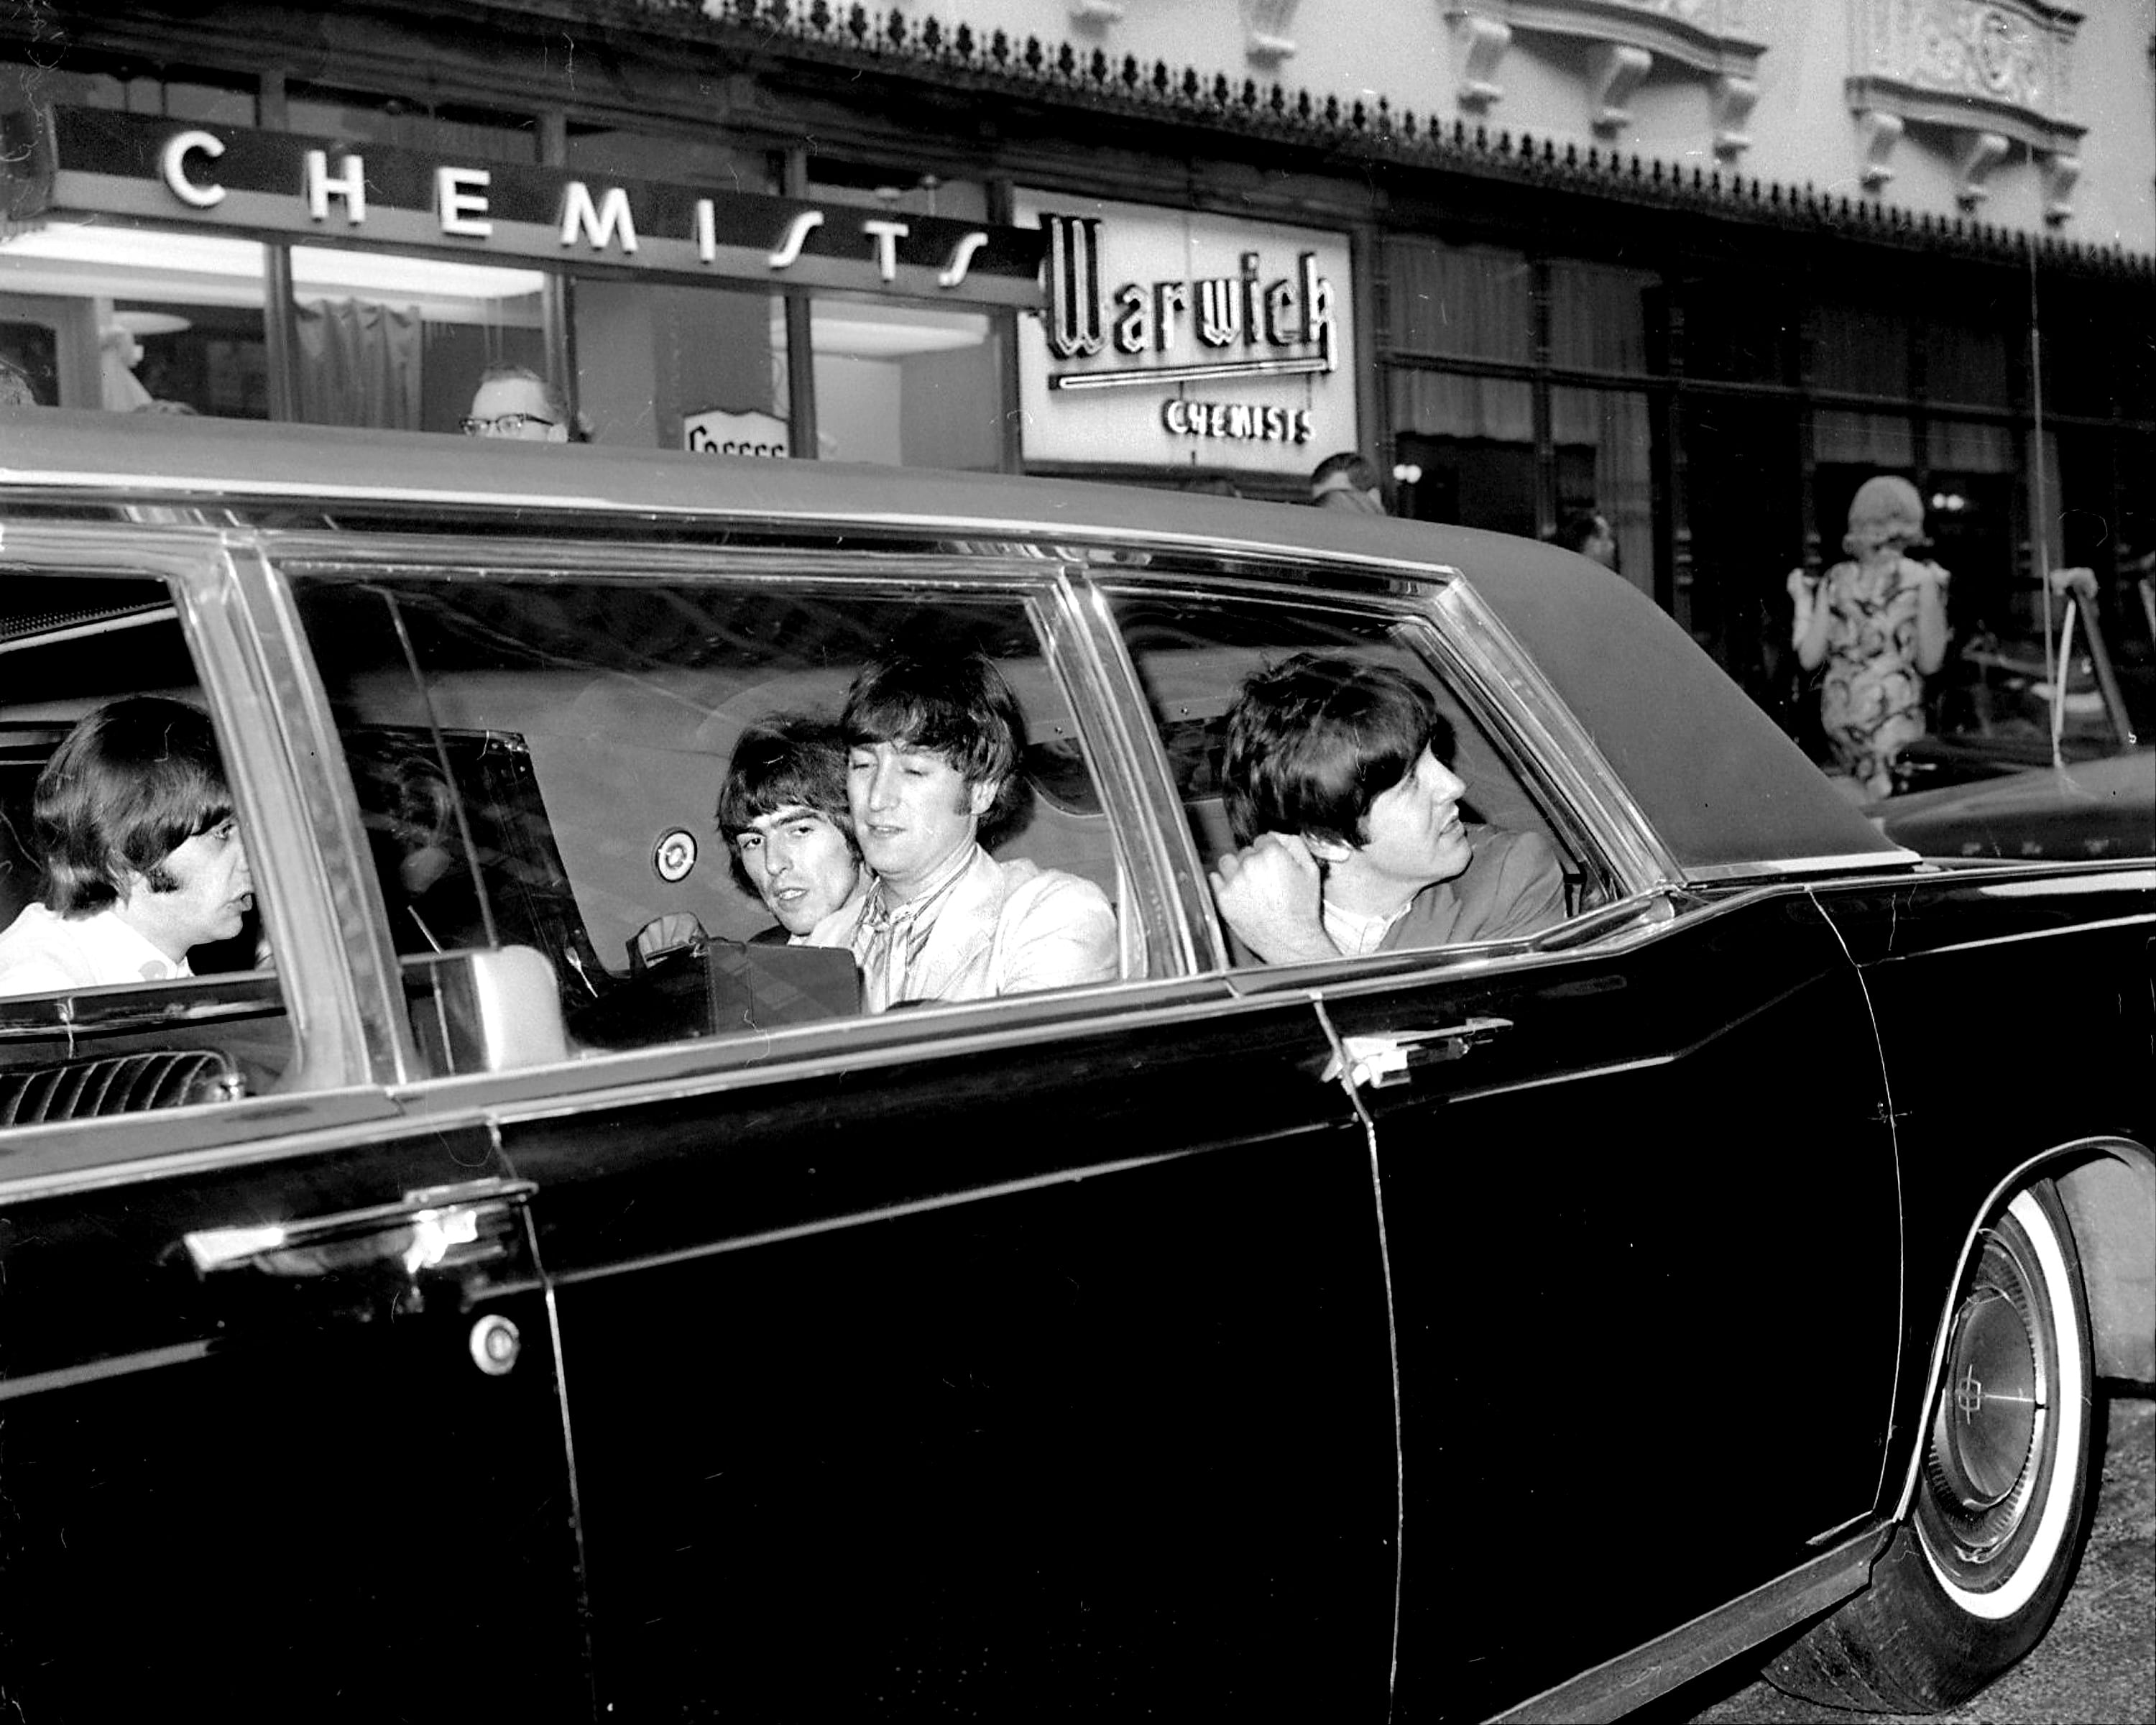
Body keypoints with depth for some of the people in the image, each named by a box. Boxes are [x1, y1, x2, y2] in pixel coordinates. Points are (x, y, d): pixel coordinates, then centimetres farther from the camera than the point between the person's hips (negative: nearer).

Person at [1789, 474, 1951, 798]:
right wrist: (1936, 595, 7)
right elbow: (1929, 662, -3)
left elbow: (1809, 658, 2)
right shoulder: (1920, 580, -4)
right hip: (1892, 718, -4)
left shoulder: (1836, 580, 4)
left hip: (1840, 715, 4)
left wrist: (1801, 599, 16)